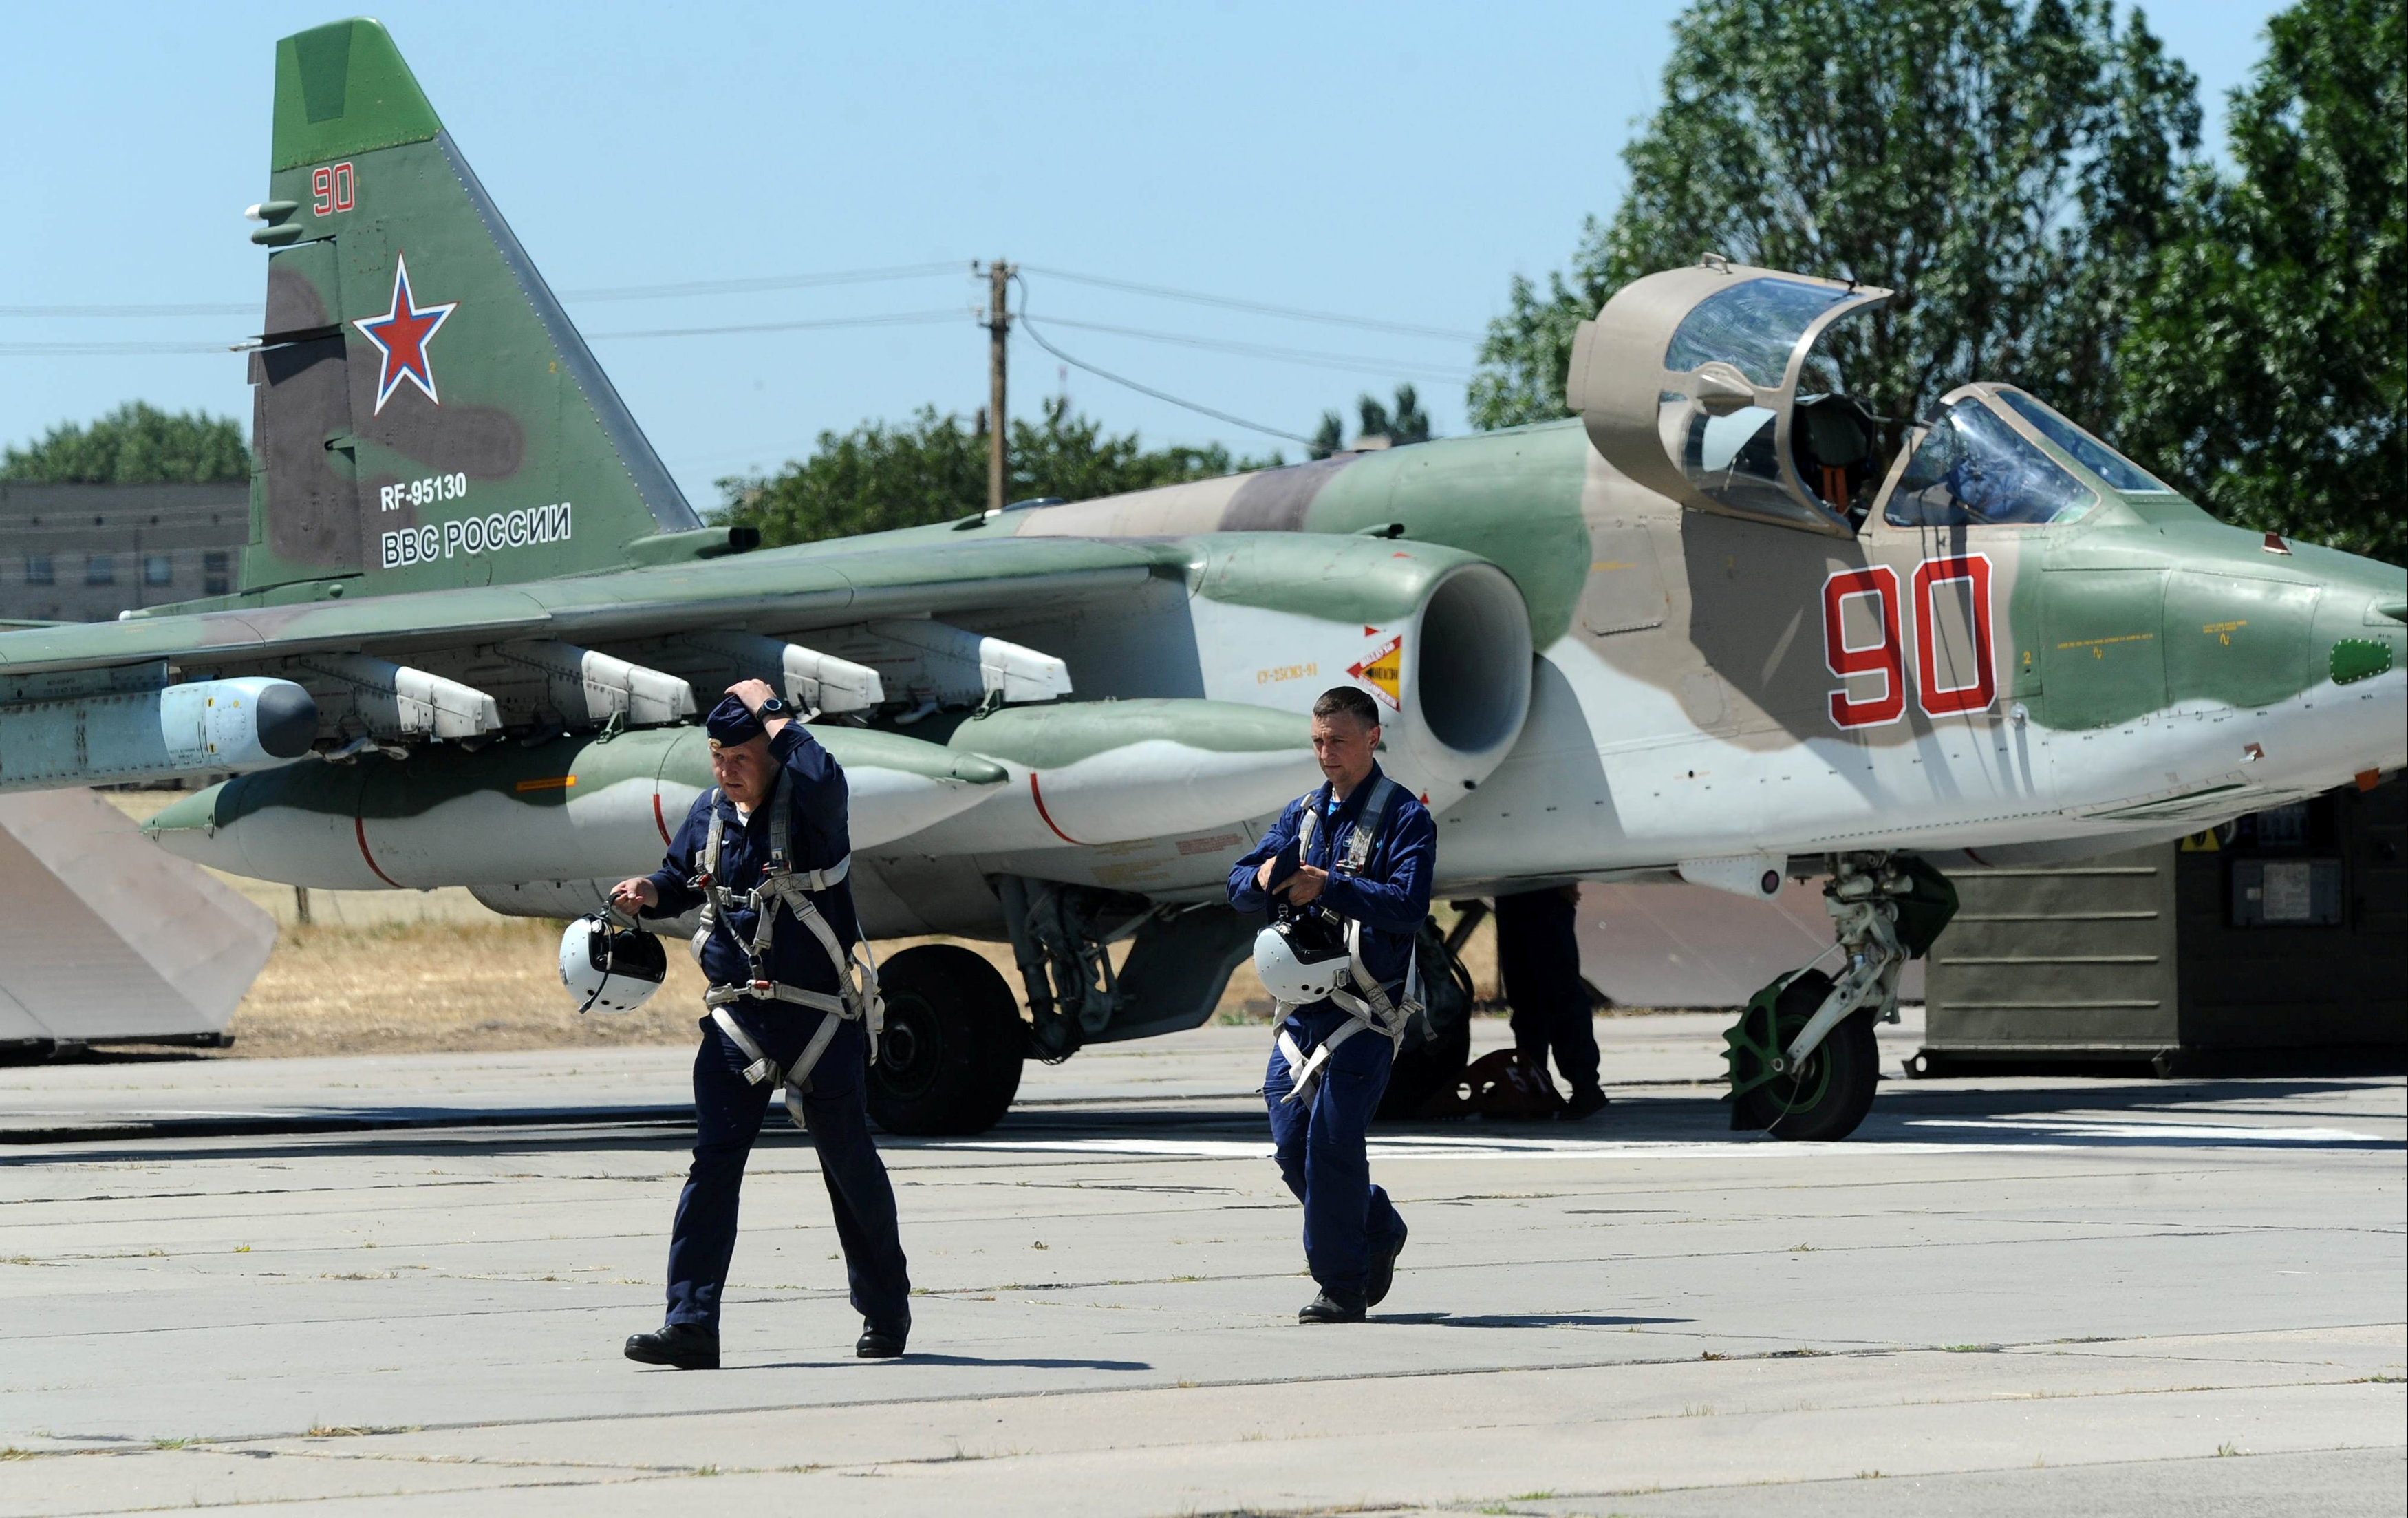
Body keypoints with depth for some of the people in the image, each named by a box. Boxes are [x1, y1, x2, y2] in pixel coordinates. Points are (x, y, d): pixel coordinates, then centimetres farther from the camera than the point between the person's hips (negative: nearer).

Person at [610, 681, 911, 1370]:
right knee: (713, 1163, -7)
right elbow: (683, 879, 25)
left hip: (818, 1017, -4)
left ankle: (886, 1312, 26)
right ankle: (691, 1325, -10)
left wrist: (772, 715, -22)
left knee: (850, 1165, 8)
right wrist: (651, 893, 2)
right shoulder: (708, 814, 7)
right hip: (736, 1017, 4)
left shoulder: (809, 807, -11)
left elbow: (822, 777, -36)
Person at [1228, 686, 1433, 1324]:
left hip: (1365, 1008, -6)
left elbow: (1407, 905, -17)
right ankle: (1379, 1232, 27)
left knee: (1332, 1139, -12)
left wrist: (1327, 885, -26)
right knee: (1292, 1140, 4)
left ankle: (1342, 1287, -4)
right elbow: (1239, 887, 10)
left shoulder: (1405, 817, -4)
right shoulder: (1303, 814, 15)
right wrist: (1264, 877, -14)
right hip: (1303, 1002, 6)